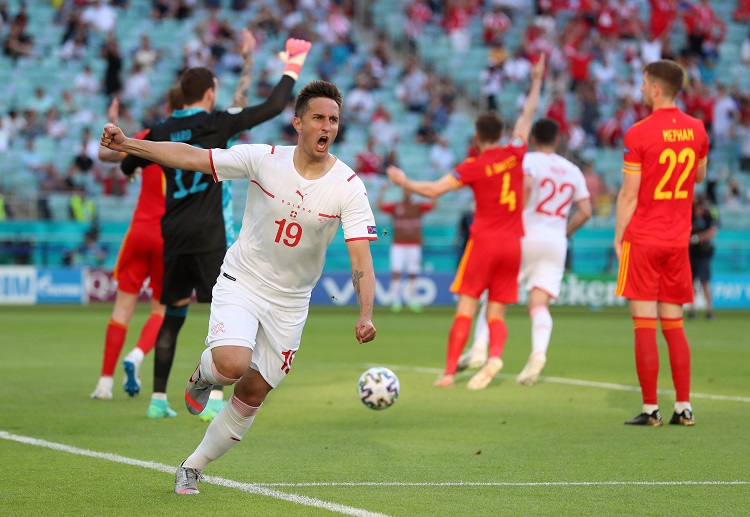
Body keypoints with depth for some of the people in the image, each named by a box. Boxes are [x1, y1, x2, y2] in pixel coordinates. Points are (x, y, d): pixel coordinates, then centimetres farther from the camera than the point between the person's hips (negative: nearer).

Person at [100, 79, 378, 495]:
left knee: (252, 394, 5)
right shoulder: (264, 160, -12)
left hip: (289, 302, 2)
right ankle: (204, 375, 10)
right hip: (241, 284, -2)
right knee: (233, 364, -28)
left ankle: (192, 467, 25)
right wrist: (127, 145, -15)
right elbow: (190, 157, -8)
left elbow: (361, 257, -18)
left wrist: (365, 315, -33)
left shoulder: (348, 187, -13)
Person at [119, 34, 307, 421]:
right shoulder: (217, 123, -6)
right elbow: (272, 107, -9)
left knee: (173, 315, 13)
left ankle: (158, 400, 12)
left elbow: (128, 164, 23)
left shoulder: (161, 132, 8)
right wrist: (292, 69, 5)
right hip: (211, 235, -5)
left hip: (174, 233, 5)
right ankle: (214, 401, -11)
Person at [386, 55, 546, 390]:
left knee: (466, 308, -3)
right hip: (513, 244, 4)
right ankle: (495, 354, -22)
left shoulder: (473, 167, -6)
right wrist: (537, 81, 30)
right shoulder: (515, 154, 4)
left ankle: (449, 371, -7)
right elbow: (527, 116, 18)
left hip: (483, 242, -4)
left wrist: (403, 181, 7)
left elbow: (433, 190, -8)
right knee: (496, 312, 5)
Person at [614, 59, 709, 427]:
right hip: (678, 239, 5)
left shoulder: (638, 134, -12)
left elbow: (629, 194, -10)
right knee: (674, 324, 11)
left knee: (644, 325, -3)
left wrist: (618, 237, -2)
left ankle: (650, 409, -3)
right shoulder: (696, 130, 4)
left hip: (642, 240, -5)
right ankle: (683, 407, 8)